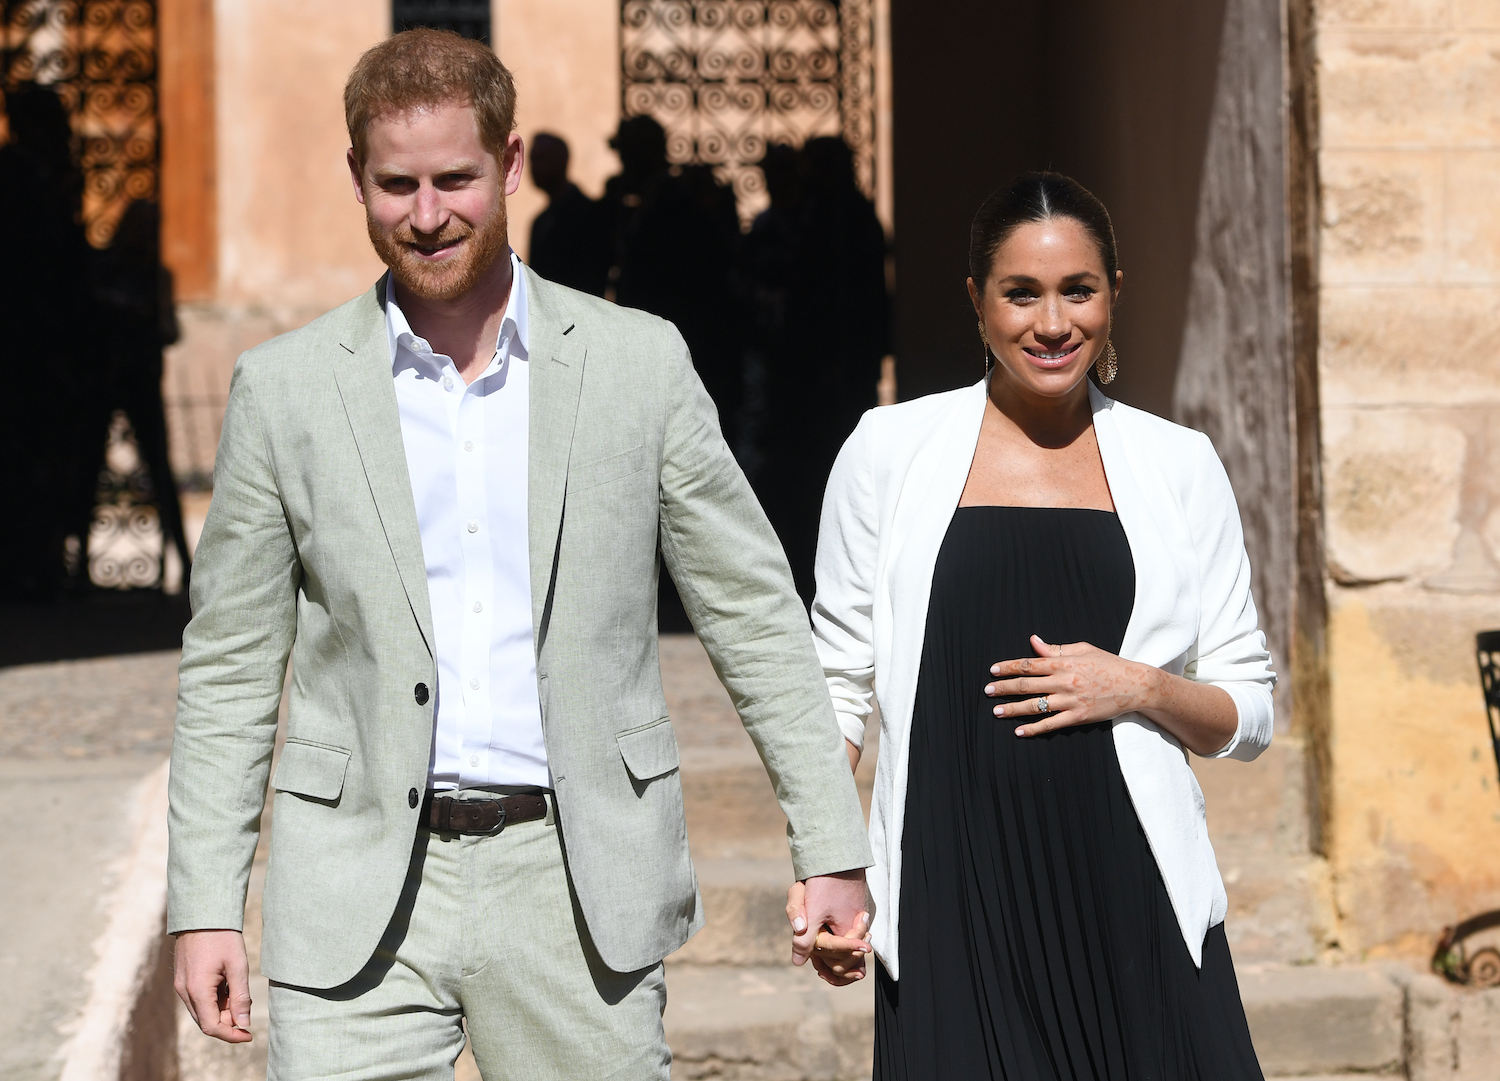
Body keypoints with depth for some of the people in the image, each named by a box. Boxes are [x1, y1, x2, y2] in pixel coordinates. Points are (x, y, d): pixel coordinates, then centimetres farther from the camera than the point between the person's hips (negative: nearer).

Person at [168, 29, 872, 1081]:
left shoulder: (641, 363, 2)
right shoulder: (284, 387, 3)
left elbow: (754, 616, 6)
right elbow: (230, 668, 7)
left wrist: (834, 853, 3)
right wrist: (204, 907, 2)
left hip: (580, 886, 0)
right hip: (361, 901, 0)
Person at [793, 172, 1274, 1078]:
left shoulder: (1179, 467, 9)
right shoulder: (892, 451, 6)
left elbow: (1250, 713, 12)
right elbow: (839, 681, 8)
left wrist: (1139, 688, -7)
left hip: (1132, 895, 1)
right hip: (953, 900, -1)